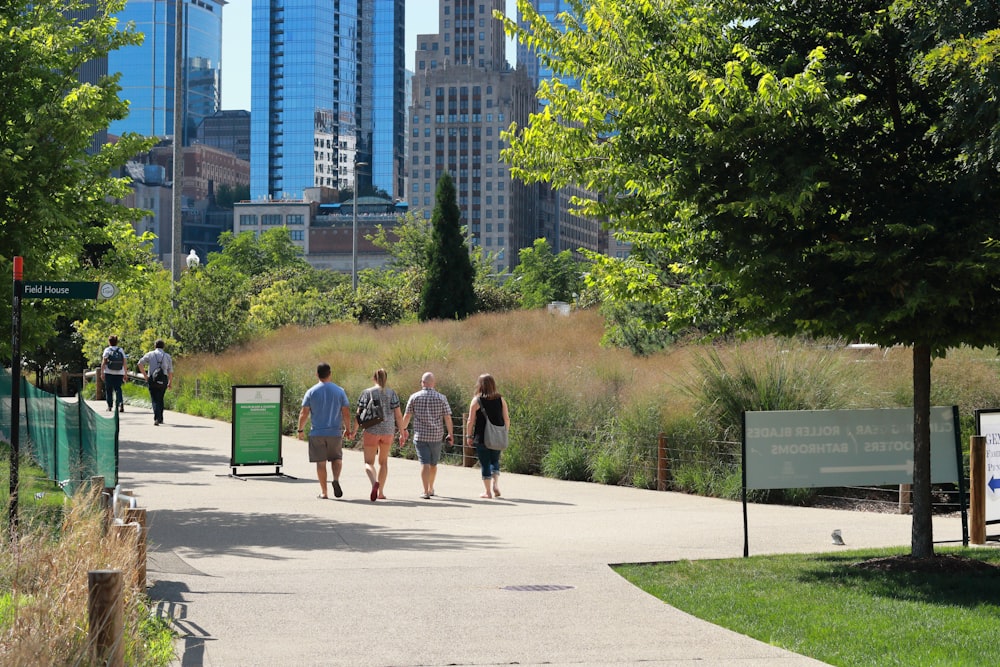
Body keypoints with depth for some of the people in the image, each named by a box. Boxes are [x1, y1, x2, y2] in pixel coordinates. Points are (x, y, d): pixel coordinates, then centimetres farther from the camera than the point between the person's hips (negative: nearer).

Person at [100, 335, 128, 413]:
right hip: (119, 373, 2)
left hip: (109, 373, -2)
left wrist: (102, 373, -4)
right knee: (118, 389, 4)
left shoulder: (107, 350, -1)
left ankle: (110, 406, 11)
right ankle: (121, 403, -20)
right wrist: (126, 374, 11)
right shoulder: (121, 350, 7)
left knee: (108, 389, 10)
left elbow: (103, 363, -7)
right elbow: (125, 363, 5)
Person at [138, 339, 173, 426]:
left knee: (155, 400, 1)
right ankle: (160, 419, 20)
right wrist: (170, 382, 14)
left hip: (152, 380, -1)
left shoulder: (150, 354, 6)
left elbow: (140, 363, -7)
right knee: (160, 399, 18)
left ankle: (157, 418, -17)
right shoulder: (167, 356, 8)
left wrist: (145, 375, -2)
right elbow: (170, 371, 5)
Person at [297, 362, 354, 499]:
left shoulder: (311, 392, -3)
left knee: (320, 462, 5)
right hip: (335, 432, 1)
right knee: (336, 458, 16)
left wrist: (301, 430, 9)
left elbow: (304, 413, -3)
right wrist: (348, 429, 12)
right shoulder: (339, 391, -1)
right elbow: (346, 413, 0)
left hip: (317, 433, -1)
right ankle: (336, 479, -10)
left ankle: (323, 491, 5)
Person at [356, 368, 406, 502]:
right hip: (388, 431, 2)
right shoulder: (392, 393, 3)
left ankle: (374, 482, -28)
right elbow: (398, 415, -1)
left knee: (369, 462, 2)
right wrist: (402, 432, 5)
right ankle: (381, 492, 19)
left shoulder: (367, 393, -2)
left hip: (371, 430, -2)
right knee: (383, 461, 18)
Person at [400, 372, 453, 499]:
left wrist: (402, 432, 9)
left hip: (420, 435, -1)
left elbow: (407, 416, 1)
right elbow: (447, 417, -3)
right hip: (436, 436, 1)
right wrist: (450, 434, 5)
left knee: (424, 463, -5)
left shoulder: (414, 397, 0)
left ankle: (426, 491, -14)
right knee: (433, 464, 17)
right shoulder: (441, 398, 0)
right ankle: (431, 488, 32)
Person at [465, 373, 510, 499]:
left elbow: (471, 421, -7)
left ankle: (488, 492, 8)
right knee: (495, 461, 20)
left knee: (485, 464, 5)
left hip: (482, 438, -3)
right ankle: (496, 484, 1)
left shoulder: (476, 401, -7)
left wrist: (469, 436, 3)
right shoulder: (501, 400, 1)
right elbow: (507, 420, 4)